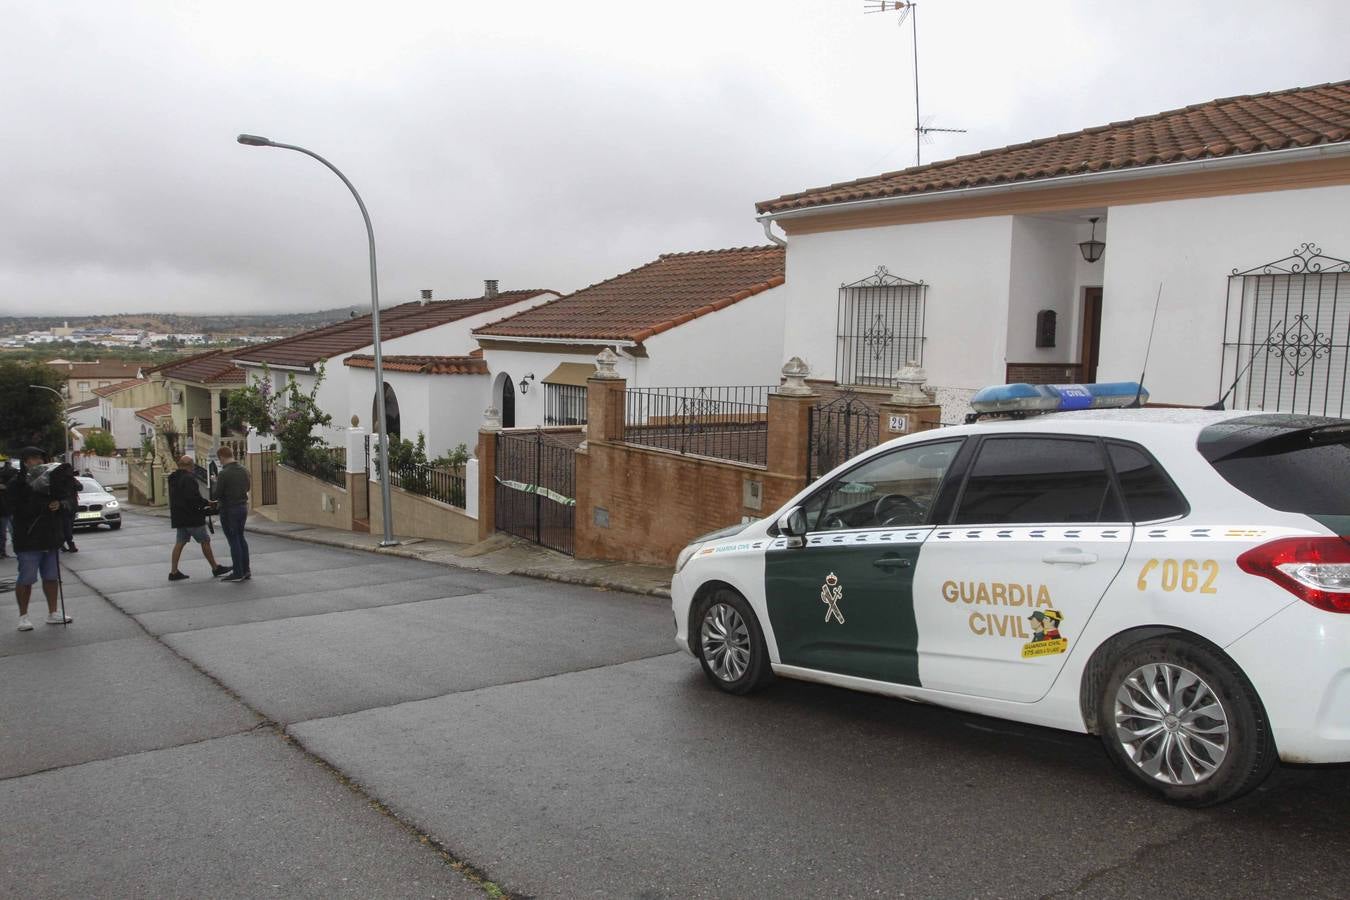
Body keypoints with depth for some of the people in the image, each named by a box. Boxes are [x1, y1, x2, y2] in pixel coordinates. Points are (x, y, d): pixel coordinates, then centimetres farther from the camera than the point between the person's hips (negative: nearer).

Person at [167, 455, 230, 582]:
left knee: (180, 542, 9)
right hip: (192, 517, -9)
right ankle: (215, 568, 8)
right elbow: (194, 497, -27)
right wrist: (207, 503, -12)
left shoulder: (173, 479, 13)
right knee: (205, 541, 1)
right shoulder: (188, 478, -18)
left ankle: (173, 571, 6)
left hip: (179, 517, 9)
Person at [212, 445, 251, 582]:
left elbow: (215, 495, -16)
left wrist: (215, 483, 1)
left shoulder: (224, 474, -19)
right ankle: (245, 570, 20)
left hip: (229, 510, -7)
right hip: (243, 507, 7)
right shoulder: (244, 470, 2)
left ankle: (238, 573, 6)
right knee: (241, 537, 17)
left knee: (233, 540, 1)